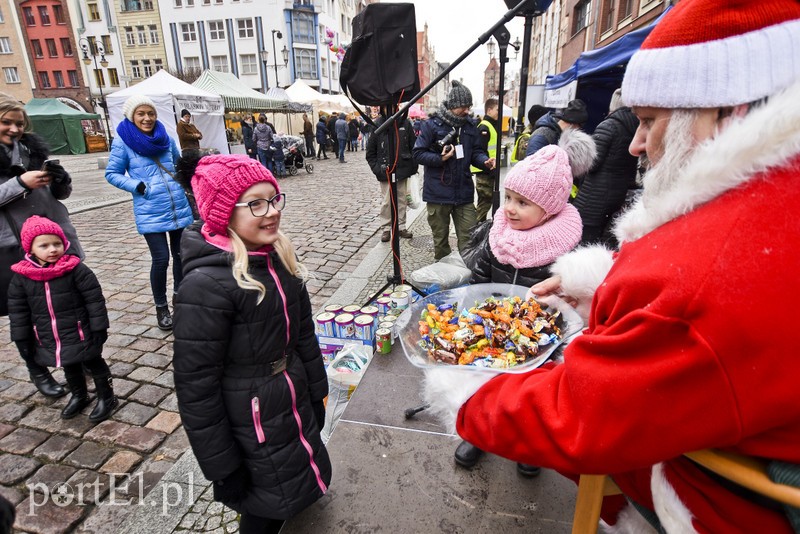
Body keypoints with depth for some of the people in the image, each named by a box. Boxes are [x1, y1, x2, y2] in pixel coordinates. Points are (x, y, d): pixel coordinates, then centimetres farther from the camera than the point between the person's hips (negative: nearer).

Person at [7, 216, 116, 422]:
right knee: (70, 369, 23)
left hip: (82, 335, -4)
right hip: (49, 341, 4)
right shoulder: (21, 276, -5)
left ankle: (106, 397, 27)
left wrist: (99, 328, -13)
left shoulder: (76, 269, -17)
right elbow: (17, 310, 3)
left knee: (95, 364, 10)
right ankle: (79, 396, 44)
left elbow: (95, 300, -14)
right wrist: (22, 340, 4)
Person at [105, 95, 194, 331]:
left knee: (181, 254, 13)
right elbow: (112, 173, 0)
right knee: (161, 259, -7)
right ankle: (161, 307, 12)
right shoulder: (123, 141, -5)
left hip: (179, 207, 4)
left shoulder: (165, 137, 6)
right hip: (150, 212, -4)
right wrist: (137, 186, -14)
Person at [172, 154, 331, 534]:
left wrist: (316, 395, 13)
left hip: (295, 407, 7)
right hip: (251, 430, -7)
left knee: (309, 480, 25)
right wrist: (222, 468, -13)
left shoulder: (279, 259, -2)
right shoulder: (206, 285, -26)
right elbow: (196, 386, -21)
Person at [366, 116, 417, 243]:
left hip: (402, 170, 1)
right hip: (385, 172, -1)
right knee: (386, 201, 5)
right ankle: (386, 228, 17)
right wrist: (376, 168, -5)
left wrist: (413, 167, 0)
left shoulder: (405, 123, -1)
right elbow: (370, 152, 3)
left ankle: (401, 227, 22)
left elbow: (413, 147, 4)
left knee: (402, 200, 9)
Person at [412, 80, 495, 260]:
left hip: (464, 193, 3)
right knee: (440, 238, 11)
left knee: (468, 238, 2)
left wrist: (485, 161, -9)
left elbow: (475, 151, 13)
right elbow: (418, 154, -6)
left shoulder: (469, 125, 8)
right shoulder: (431, 125, -6)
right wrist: (440, 158, -20)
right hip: (438, 193, -3)